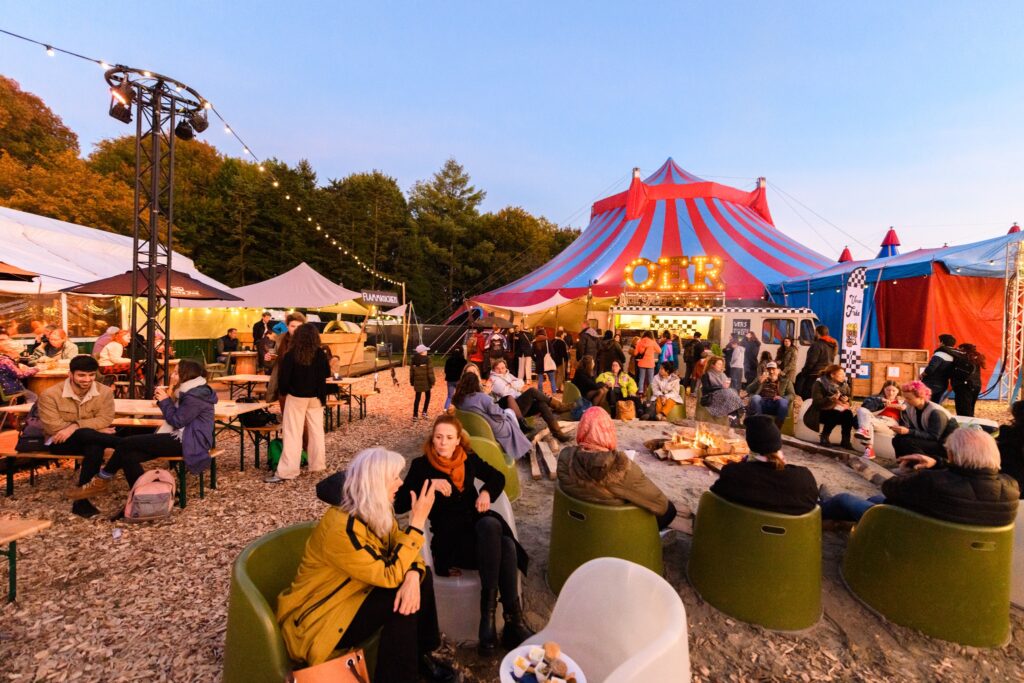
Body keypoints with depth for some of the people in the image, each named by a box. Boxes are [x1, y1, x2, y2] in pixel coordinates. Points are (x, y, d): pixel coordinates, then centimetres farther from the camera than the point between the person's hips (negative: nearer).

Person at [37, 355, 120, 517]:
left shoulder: (105, 391, -5)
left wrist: (75, 426, -26)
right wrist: (96, 431, -18)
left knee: (95, 448, -34)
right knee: (86, 434, -36)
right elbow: (53, 427, -14)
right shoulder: (50, 394, -10)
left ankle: (81, 499, -24)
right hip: (60, 442, -2)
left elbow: (104, 419, -10)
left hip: (91, 441, 2)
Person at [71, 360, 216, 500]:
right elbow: (177, 417, 19)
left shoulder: (196, 395, -18)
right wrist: (164, 399, 5)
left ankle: (102, 480, 11)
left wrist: (165, 401, -8)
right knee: (129, 456, -7)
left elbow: (177, 421, -17)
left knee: (126, 443, -11)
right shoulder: (189, 390, 15)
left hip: (186, 442, -10)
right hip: (181, 438, 10)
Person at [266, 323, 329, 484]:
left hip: (296, 397, -3)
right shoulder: (320, 354, -6)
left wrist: (283, 391, 6)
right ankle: (318, 464, 23)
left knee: (292, 434, 0)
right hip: (316, 397, 3)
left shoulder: (290, 355, -14)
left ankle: (286, 471, 0)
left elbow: (283, 377, -12)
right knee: (316, 431, 14)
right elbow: (327, 373, 6)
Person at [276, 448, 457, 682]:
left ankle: (421, 654, 12)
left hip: (355, 594, 8)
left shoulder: (377, 513, -7)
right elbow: (391, 575, -29)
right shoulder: (341, 530, -32)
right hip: (317, 620, -8)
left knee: (422, 576, -7)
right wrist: (418, 521, -31)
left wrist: (413, 575, -28)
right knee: (400, 605, -23)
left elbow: (404, 553, -5)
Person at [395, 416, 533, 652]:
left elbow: (498, 477, 21)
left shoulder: (469, 459, 11)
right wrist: (428, 484, -21)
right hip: (449, 537, -4)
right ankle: (514, 619, -29)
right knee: (490, 525, -36)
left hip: (480, 527, 4)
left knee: (507, 544, -32)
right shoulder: (421, 465, 1)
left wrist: (486, 492, -1)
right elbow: (399, 505, -7)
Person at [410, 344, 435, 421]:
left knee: (417, 398, 9)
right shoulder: (427, 359, -12)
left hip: (417, 382, 4)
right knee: (427, 396, 16)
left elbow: (411, 372, 9)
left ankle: (415, 415, 8)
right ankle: (424, 412, 8)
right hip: (426, 382, -4)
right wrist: (432, 382, -6)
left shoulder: (414, 360, 4)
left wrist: (412, 382, 17)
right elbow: (430, 372, -13)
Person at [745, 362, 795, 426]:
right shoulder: (760, 379, 25)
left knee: (783, 401, -34)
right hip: (762, 403, 1)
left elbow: (792, 395, 8)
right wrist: (759, 381, -6)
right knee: (755, 397, -32)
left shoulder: (786, 381, 24)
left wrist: (783, 398, -15)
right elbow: (748, 390, 10)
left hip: (776, 405, -1)